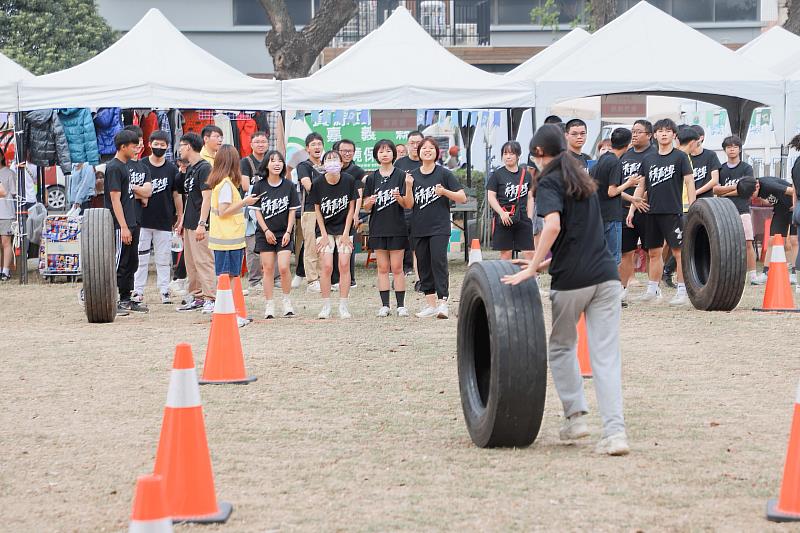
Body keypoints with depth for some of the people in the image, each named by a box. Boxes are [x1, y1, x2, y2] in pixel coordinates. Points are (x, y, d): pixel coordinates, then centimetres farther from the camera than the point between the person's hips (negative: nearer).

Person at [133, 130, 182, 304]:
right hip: (143, 220, -1)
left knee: (163, 259, 5)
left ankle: (164, 291, 11)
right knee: (141, 258, 2)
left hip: (164, 222, 1)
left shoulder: (172, 169, 5)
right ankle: (138, 291, 7)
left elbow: (176, 194, 10)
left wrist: (180, 217, 9)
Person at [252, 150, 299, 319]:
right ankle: (269, 306, 7)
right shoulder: (259, 186, -1)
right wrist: (266, 231, -7)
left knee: (283, 268, -11)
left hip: (284, 234, 0)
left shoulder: (289, 186, 0)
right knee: (268, 269, 1)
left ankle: (286, 301, 7)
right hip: (265, 234, 0)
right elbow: (257, 211, 1)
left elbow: (292, 211, 2)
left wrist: (288, 232, -6)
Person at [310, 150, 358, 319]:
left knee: (344, 266, -5)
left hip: (343, 229, 0)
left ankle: (343, 306, 2)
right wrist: (324, 234, -5)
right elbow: (317, 210, -1)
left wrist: (346, 233, -6)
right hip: (325, 229, 0)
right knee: (326, 267, -7)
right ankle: (326, 307, 1)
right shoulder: (318, 184, -11)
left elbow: (351, 208, -3)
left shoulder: (348, 181, -10)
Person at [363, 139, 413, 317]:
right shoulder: (372, 178, 6)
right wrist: (370, 202, -15)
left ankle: (401, 305, 3)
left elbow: (409, 205, -6)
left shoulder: (401, 176, -2)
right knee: (383, 268, 5)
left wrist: (399, 197, -26)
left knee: (397, 268, -1)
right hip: (378, 228, 3)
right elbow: (366, 207, 7)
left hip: (397, 228, -3)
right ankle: (385, 305, 8)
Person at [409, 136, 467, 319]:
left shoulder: (444, 174, -1)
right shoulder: (413, 176, 9)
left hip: (439, 227, -4)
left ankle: (443, 302, -16)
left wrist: (444, 192, -17)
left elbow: (462, 198, -1)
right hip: (419, 227, 4)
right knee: (423, 264, 6)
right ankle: (430, 304, 12)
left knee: (438, 261, -15)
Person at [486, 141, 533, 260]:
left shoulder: (526, 174, 10)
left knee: (529, 254, -3)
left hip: (523, 218, 3)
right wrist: (502, 213, -16)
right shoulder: (497, 174, 0)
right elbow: (491, 196, -3)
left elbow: (530, 197, 14)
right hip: (504, 219, -3)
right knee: (506, 253, 0)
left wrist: (529, 217, 4)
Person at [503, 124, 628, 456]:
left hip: (571, 280, -5)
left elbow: (553, 226, -21)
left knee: (562, 347, 19)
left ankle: (575, 416, 14)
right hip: (606, 276, 5)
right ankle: (615, 431, -10)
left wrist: (531, 270, -17)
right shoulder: (583, 181, 20)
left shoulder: (549, 183, -3)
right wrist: (546, 263, 30)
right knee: (606, 356, 0)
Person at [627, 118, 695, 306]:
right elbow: (641, 187, 17)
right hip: (652, 211, 5)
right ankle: (652, 290, 17)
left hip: (673, 211, -5)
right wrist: (632, 210, 11)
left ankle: (683, 292, -4)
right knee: (654, 252, 10)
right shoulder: (648, 160, 13)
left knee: (679, 251, -6)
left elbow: (689, 183, -4)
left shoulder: (680, 157, -1)